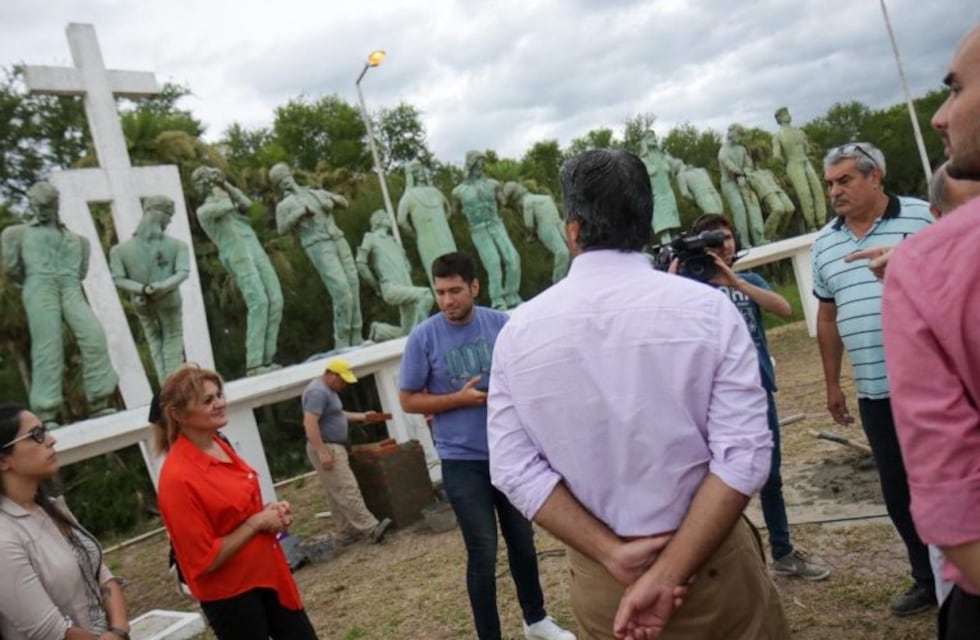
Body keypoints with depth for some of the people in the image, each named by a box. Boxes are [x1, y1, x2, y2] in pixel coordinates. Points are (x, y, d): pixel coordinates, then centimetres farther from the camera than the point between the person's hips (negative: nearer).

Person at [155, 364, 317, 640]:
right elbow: (205, 560, -22)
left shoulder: (220, 447, 1)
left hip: (265, 574, 8)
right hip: (229, 595, -8)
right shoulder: (178, 477, -24)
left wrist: (270, 512, -1)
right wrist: (257, 522, -19)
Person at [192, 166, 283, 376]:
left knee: (275, 300, -4)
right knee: (259, 303, -21)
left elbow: (247, 204, 11)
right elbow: (226, 207, -11)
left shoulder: (228, 200, 31)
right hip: (238, 257, -7)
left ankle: (267, 359, -2)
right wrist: (220, 194, 9)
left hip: (257, 252, 7)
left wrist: (228, 187, 15)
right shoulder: (205, 209, 9)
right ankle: (254, 363, -22)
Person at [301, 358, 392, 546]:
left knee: (337, 494, 11)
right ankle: (372, 529, -14)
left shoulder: (328, 390, 16)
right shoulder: (318, 392, -18)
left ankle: (346, 534, 15)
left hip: (334, 448, 11)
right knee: (348, 491, -12)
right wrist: (322, 452, -28)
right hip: (326, 449, -11)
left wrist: (362, 416, 21)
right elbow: (310, 423, -26)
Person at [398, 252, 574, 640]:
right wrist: (460, 398, -16)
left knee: (522, 541, 18)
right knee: (483, 554, 2)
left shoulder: (502, 324, -4)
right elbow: (408, 400, -5)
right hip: (462, 461, -3)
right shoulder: (423, 338, -10)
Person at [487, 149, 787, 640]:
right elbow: (744, 455, -17)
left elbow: (514, 469, -11)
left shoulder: (519, 330, -8)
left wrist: (613, 555, -11)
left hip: (596, 580, 2)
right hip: (709, 564, -1)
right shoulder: (708, 309, -12)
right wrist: (669, 574, -16)